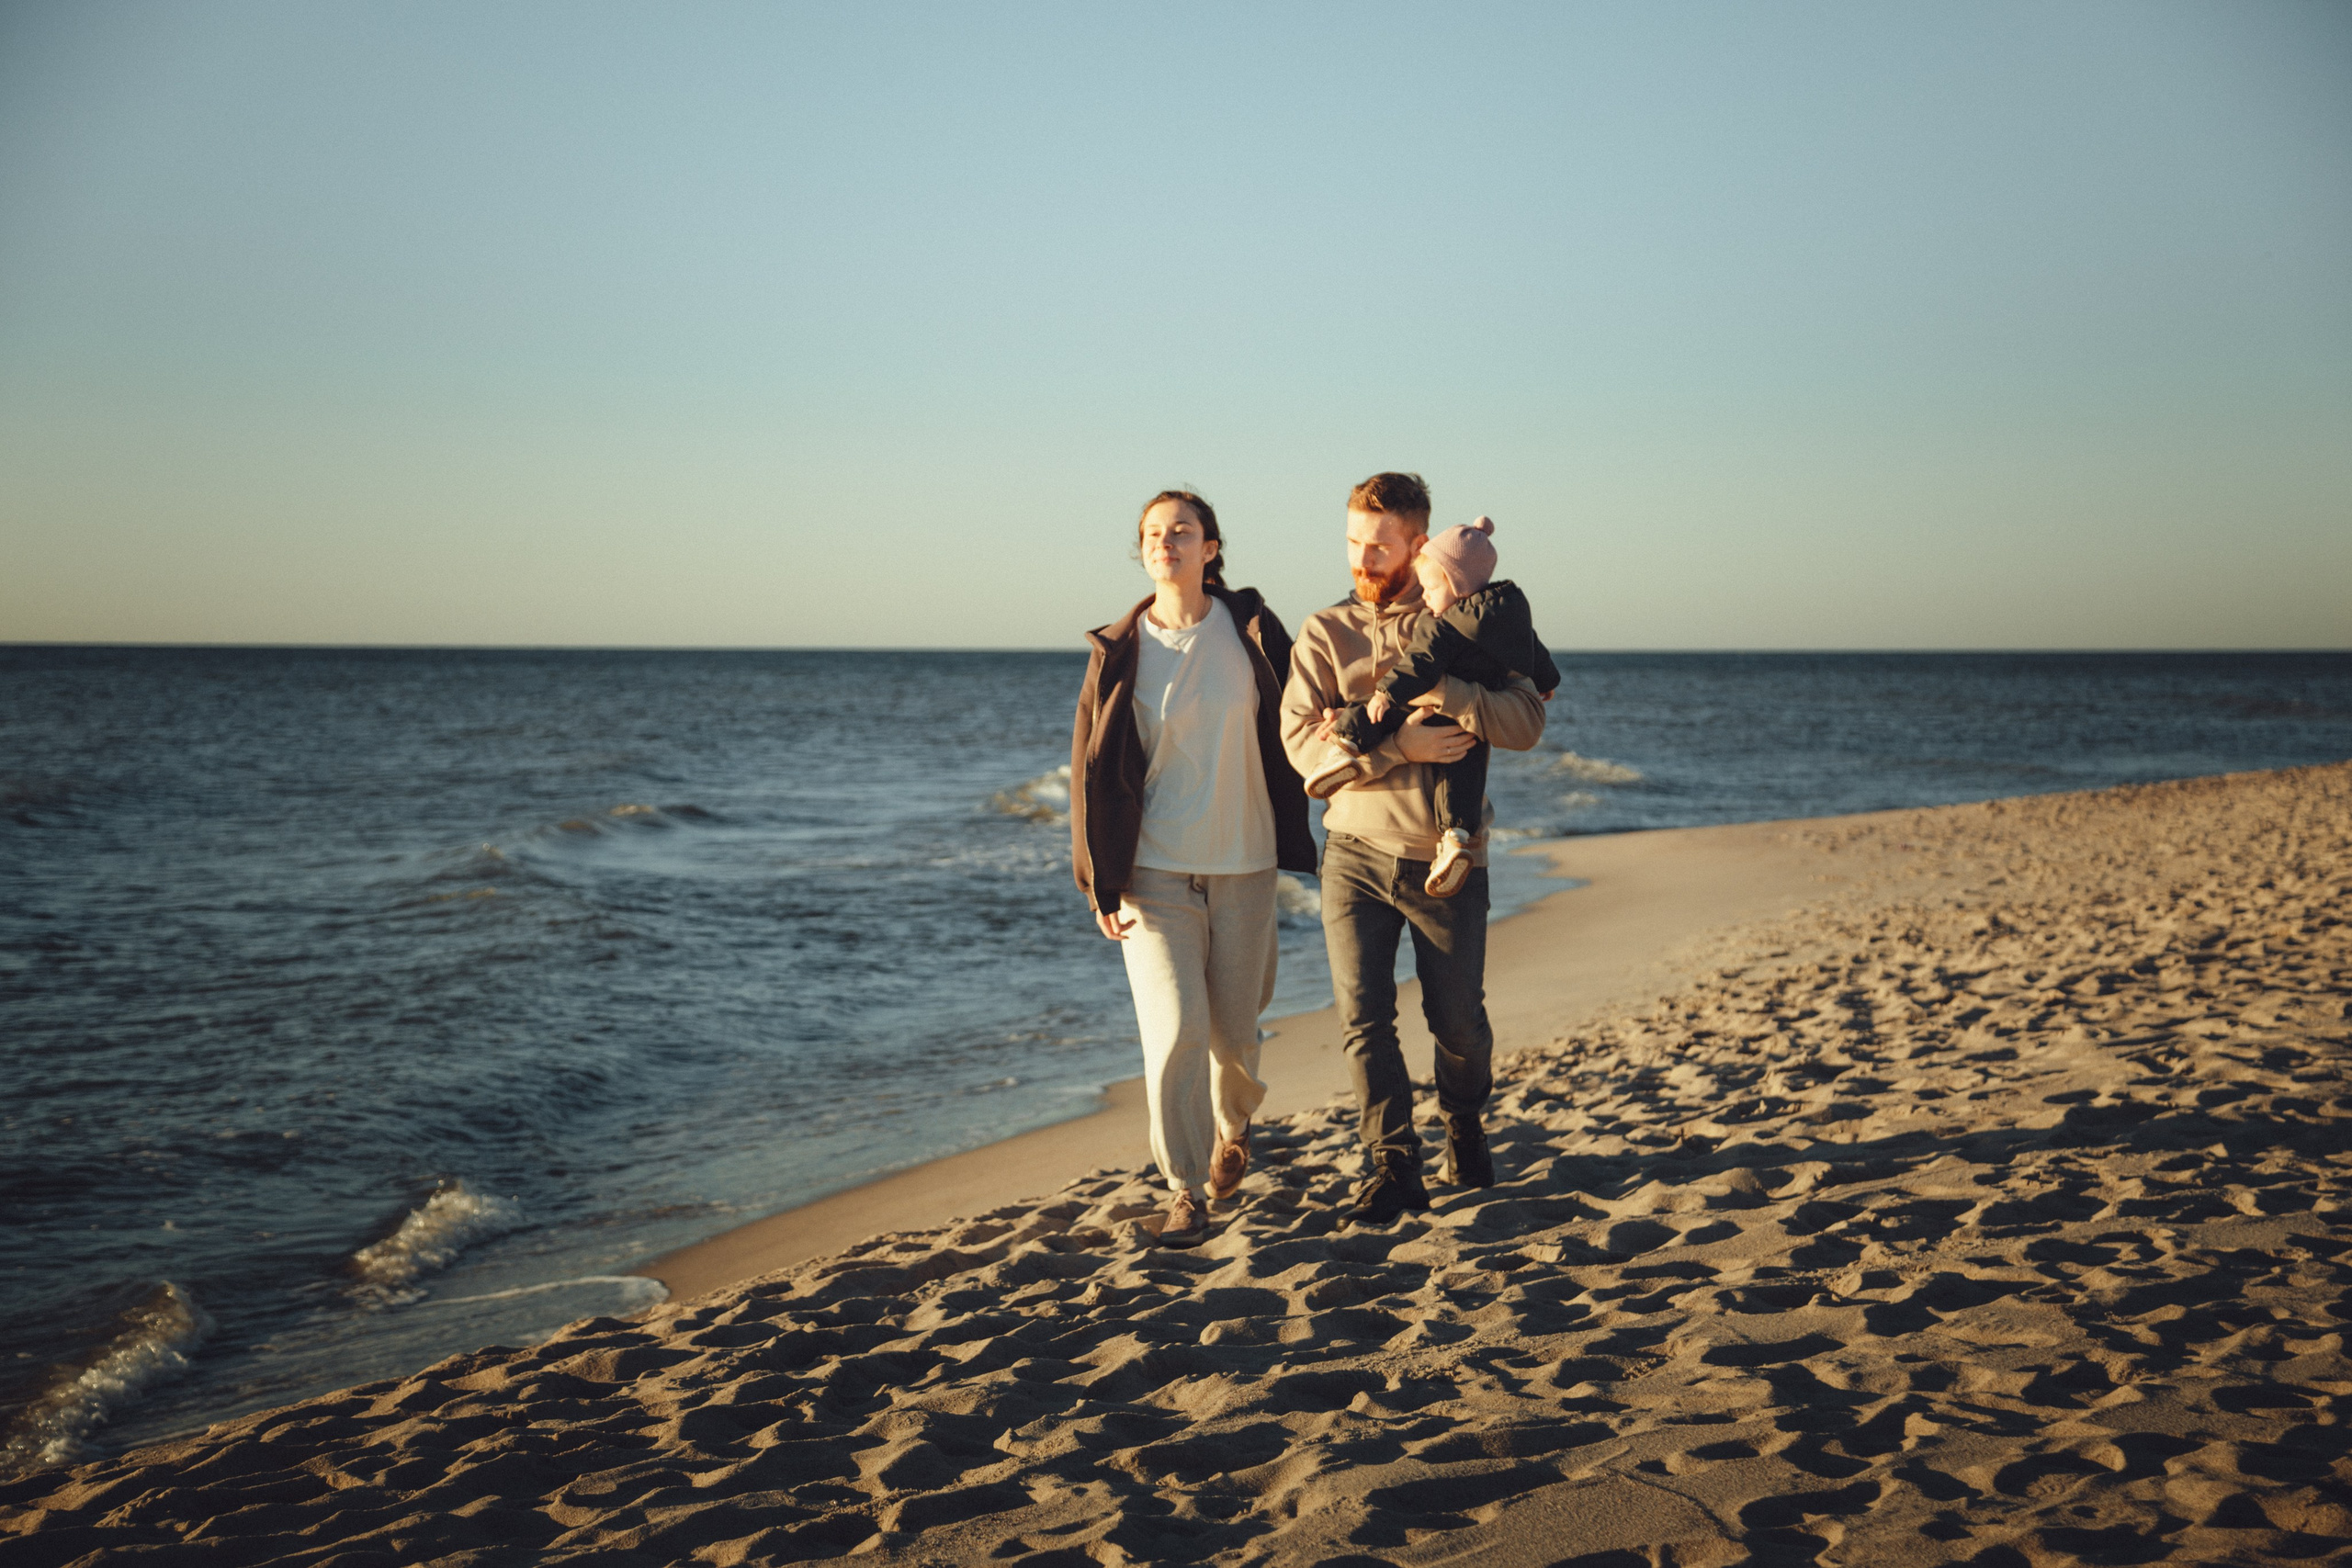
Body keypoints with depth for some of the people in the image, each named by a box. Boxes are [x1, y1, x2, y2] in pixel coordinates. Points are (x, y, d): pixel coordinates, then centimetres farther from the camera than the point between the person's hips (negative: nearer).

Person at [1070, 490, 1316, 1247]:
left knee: (1234, 1032, 9)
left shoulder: (1252, 630, 1)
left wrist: (1296, 842, 7)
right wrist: (1101, 883, -3)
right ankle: (1186, 1191, 2)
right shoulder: (1119, 651, -1)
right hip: (1154, 871, -1)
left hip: (1244, 865, 1)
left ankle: (1232, 1128, 41)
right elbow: (1092, 771, 1)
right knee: (1174, 1031, -11)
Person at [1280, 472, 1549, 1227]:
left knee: (1457, 1018, 8)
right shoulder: (1324, 633, 4)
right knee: (1363, 1017, -6)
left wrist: (1431, 686, -23)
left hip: (1446, 858, 0)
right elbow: (1303, 741, -9)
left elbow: (1525, 721, -9)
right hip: (1356, 852, 1)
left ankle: (1464, 1127, 36)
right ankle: (1392, 1168, 4)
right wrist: (1401, 746, -20)